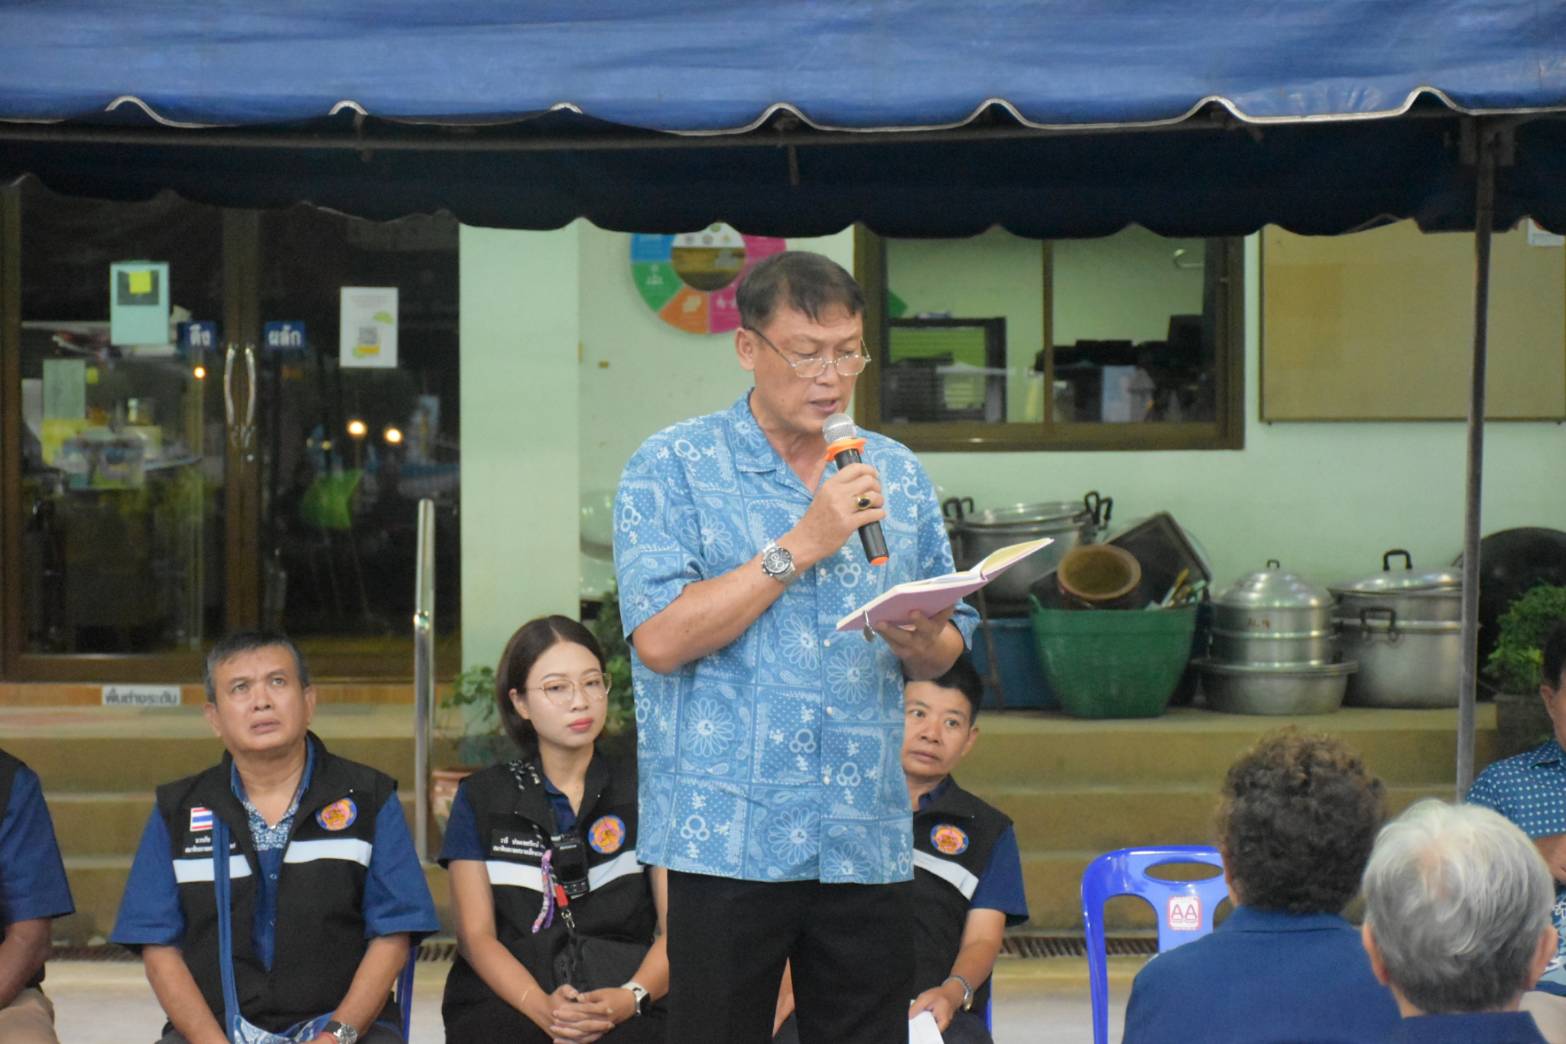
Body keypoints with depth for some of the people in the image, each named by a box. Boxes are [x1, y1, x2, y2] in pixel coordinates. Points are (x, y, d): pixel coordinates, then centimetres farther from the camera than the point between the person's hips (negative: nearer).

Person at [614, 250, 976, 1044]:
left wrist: (922, 639, -8)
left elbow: (944, 652, 16)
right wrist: (802, 546, -13)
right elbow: (660, 638, -13)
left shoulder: (896, 475, 13)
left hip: (868, 839, 4)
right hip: (726, 838, -4)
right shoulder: (673, 470, 0)